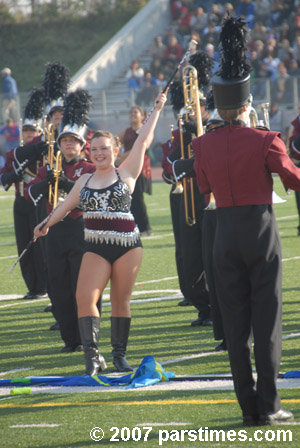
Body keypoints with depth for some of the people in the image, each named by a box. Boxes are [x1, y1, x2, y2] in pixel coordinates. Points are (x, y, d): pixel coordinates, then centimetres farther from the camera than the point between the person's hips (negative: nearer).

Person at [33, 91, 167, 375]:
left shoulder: (126, 173, 1)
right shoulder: (85, 181, 11)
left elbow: (143, 141, -1)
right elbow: (66, 205, 24)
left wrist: (156, 110, 3)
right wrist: (46, 224, 30)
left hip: (127, 245, -2)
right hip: (96, 248, 2)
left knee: (121, 301, 4)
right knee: (85, 297, -15)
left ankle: (119, 354, 16)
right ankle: (92, 356, -16)